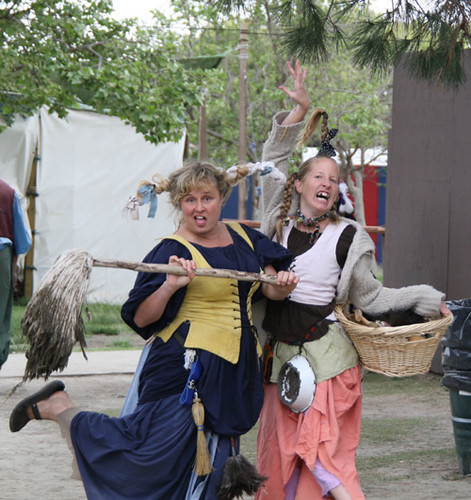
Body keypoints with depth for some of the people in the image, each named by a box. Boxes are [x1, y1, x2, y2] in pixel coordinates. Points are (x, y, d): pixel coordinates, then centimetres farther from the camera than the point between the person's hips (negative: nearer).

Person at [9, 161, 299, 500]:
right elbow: (141, 319, -12)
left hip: (236, 371, 7)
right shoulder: (172, 251, -10)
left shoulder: (243, 237, 10)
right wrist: (170, 286, -28)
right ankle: (58, 408, 8)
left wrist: (282, 284, -6)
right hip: (185, 370, -7)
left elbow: (270, 290, 16)